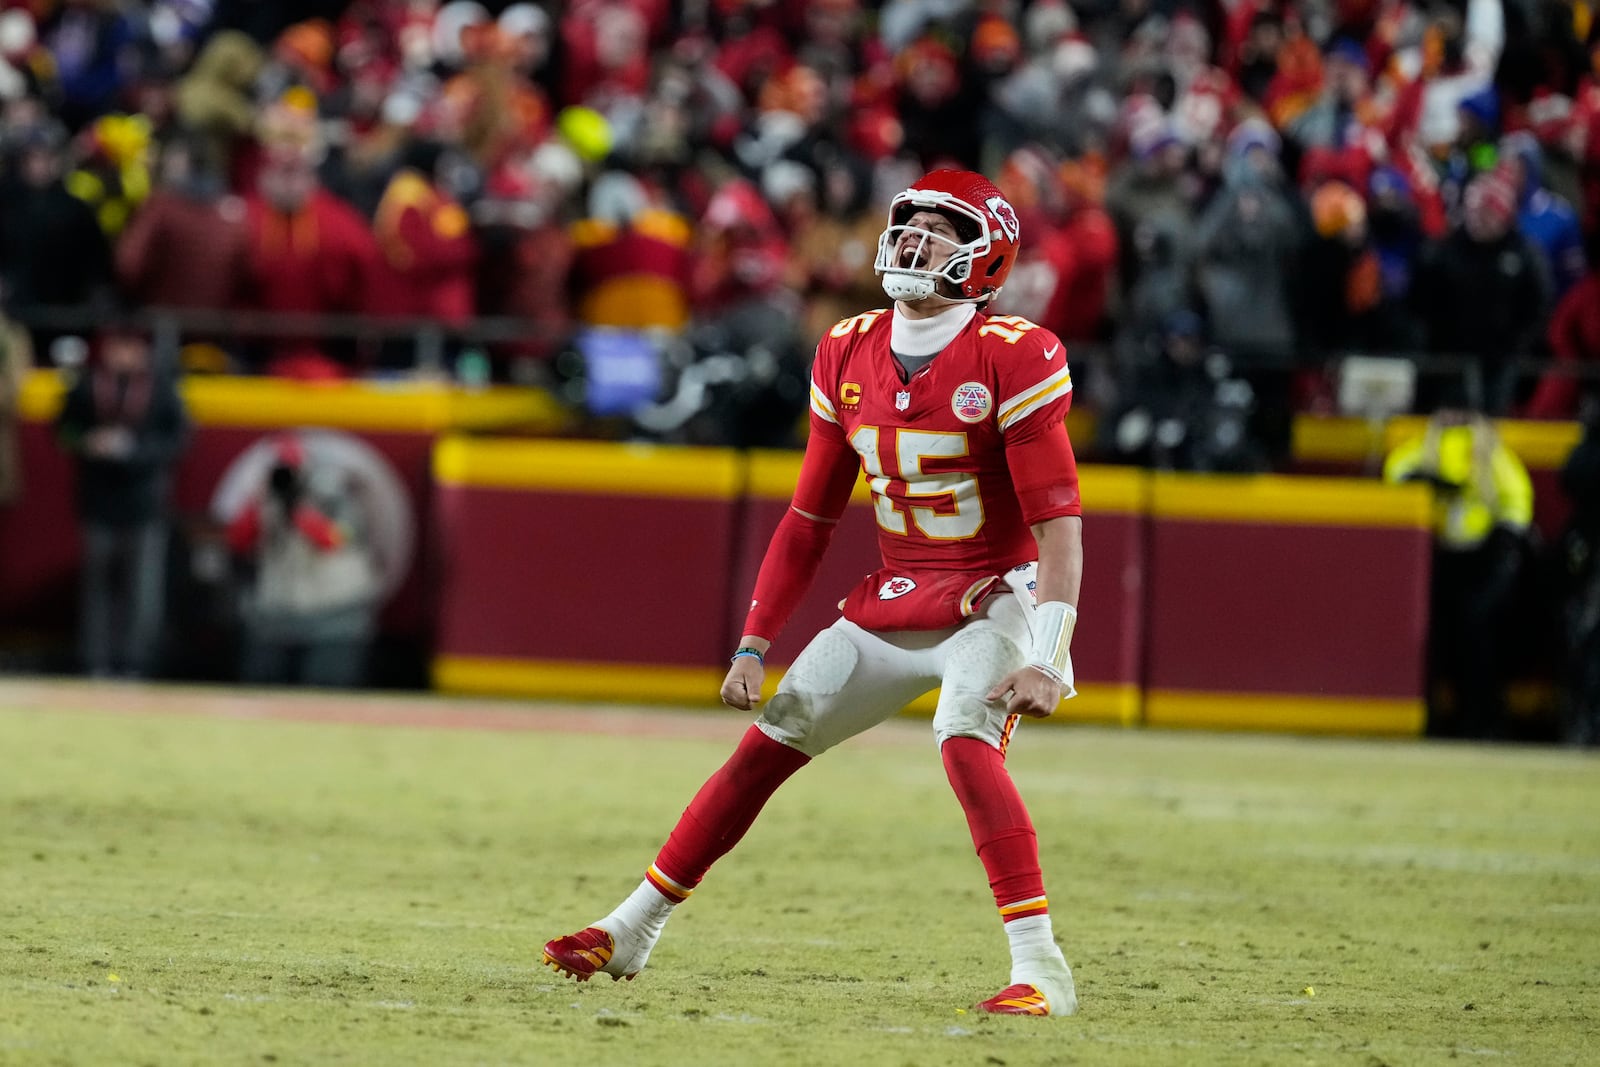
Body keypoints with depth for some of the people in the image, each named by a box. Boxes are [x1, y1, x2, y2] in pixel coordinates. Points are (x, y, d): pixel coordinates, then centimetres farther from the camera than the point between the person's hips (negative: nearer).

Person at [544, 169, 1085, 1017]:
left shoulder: (1011, 359, -15)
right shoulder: (849, 356, 3)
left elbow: (1059, 523, -19)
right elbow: (810, 520, 11)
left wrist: (1048, 659, -28)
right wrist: (754, 645, 7)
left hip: (993, 601, -6)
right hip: (893, 603, 6)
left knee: (966, 741, -30)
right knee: (769, 740, 2)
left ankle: (1040, 968, -30)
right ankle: (630, 931, 11)